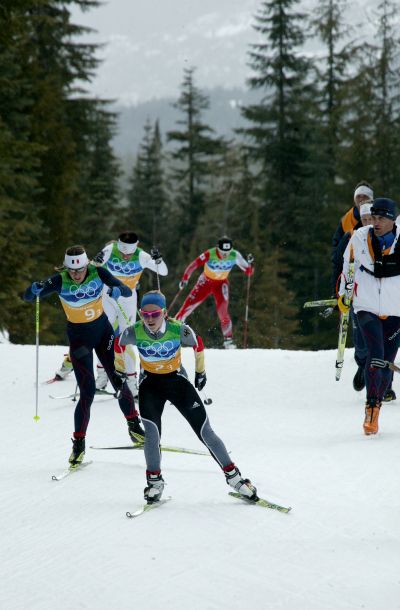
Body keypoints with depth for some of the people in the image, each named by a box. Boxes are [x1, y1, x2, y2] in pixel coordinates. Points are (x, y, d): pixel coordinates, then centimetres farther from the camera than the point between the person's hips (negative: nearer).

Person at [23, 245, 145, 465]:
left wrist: (117, 290, -41)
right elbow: (27, 297, -24)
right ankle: (79, 443, 4)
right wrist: (35, 289, -47)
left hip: (103, 329, 2)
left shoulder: (98, 273, -16)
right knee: (87, 392, -10)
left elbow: (128, 291, -18)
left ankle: (134, 425, 24)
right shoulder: (60, 281, -20)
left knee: (118, 381, 1)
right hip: (79, 337, -2)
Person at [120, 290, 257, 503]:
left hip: (177, 381, 0)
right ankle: (154, 481, 5)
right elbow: (119, 345, 0)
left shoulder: (179, 330, -25)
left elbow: (197, 344, -3)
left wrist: (200, 371, 10)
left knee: (206, 432, -2)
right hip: (150, 384, 0)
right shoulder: (135, 333, -23)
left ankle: (233, 476, 11)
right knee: (152, 435, -16)